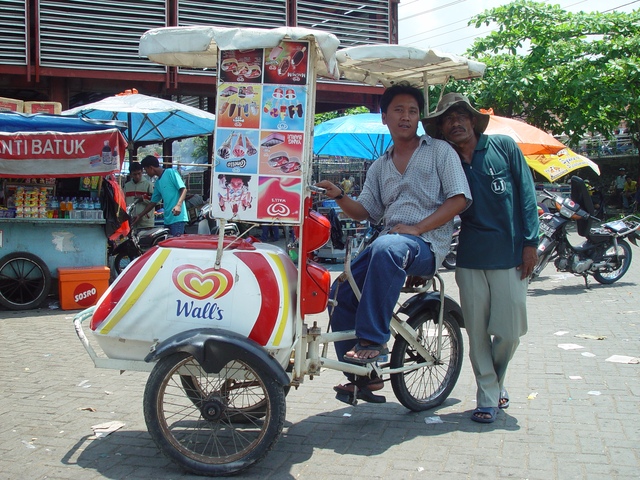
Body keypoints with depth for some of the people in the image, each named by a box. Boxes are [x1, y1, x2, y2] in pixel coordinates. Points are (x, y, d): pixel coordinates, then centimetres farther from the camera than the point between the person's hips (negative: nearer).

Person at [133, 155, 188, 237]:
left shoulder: (171, 173, -1)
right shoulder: (158, 183, 22)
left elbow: (183, 189, -10)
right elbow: (153, 202, 27)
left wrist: (178, 205, -24)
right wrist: (139, 216, 28)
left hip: (177, 217, -8)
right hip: (167, 219, 8)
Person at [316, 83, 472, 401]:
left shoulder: (439, 150, 6)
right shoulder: (380, 167, 21)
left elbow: (459, 198, -5)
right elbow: (365, 211, 16)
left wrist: (417, 228, -15)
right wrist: (339, 197, -5)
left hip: (427, 245, -6)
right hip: (389, 240, 6)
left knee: (387, 248, -39)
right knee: (341, 292, -10)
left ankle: (373, 340, -32)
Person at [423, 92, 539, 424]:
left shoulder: (504, 147, 4)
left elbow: (526, 194, 2)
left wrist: (530, 242, -3)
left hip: (510, 256, -1)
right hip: (470, 258, 2)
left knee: (509, 331, 0)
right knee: (477, 331, 2)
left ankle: (496, 379, 28)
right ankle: (488, 396, 17)